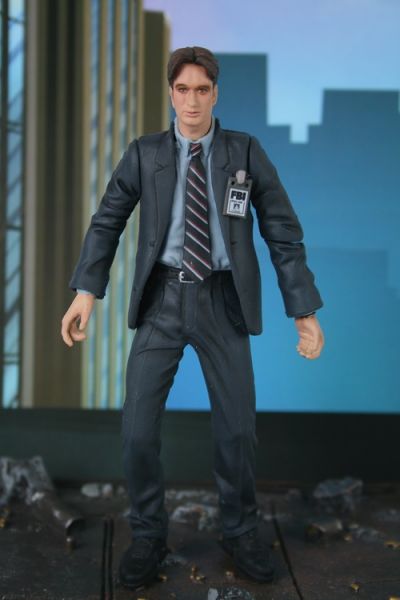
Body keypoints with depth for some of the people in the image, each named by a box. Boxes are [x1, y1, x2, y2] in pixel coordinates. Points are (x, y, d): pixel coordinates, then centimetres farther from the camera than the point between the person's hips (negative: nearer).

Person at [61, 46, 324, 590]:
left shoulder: (246, 152, 2)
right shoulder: (144, 153, 4)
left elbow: (283, 230, 1)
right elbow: (107, 222, 5)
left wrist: (305, 310, -6)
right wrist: (86, 291, -8)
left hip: (223, 300, 0)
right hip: (162, 299, 0)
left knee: (238, 427, 6)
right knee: (138, 428, -2)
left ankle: (240, 532, 29)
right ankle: (148, 535, 21)